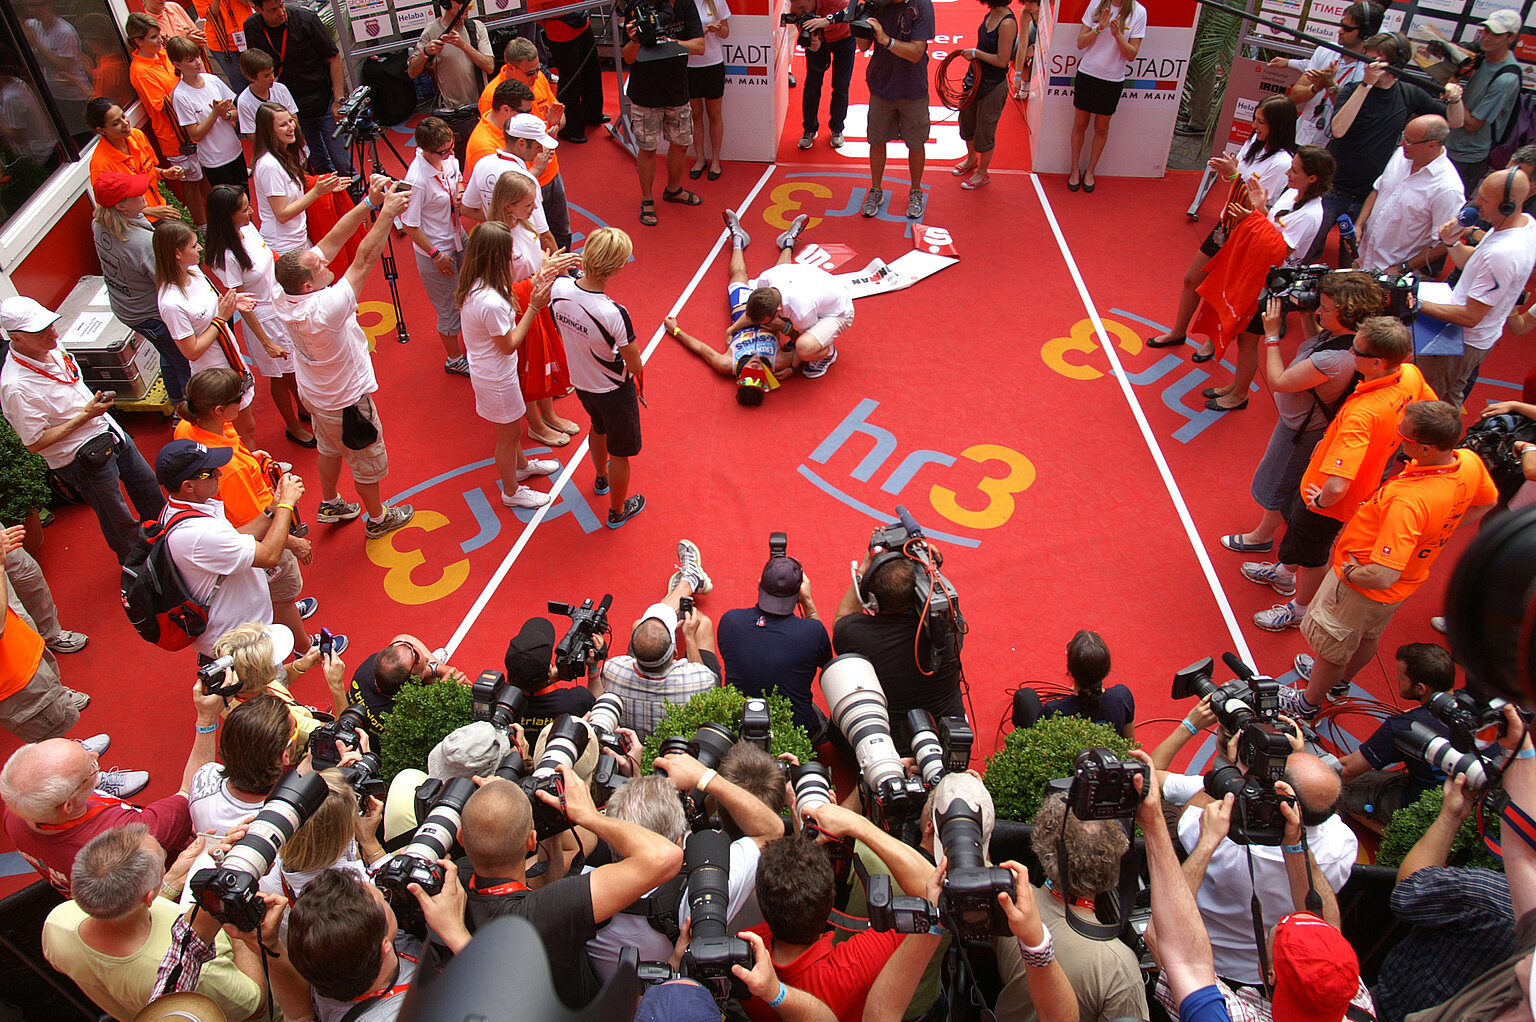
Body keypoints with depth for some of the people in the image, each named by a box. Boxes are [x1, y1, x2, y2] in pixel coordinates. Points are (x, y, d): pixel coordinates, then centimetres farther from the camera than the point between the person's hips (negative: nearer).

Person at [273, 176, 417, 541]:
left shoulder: (282, 296, -19)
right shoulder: (323, 309, -41)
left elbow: (333, 239, -18)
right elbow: (364, 261, -40)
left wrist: (369, 203, -23)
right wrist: (387, 212, -37)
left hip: (313, 393, 8)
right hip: (346, 401, -8)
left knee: (330, 448, 32)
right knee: (367, 460, 17)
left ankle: (329, 504, 54)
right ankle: (377, 518, 40)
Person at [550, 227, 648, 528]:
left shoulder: (558, 288, -21)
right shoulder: (614, 313, -38)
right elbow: (635, 366, -25)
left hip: (581, 382, 6)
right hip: (614, 390, -6)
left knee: (599, 428, 36)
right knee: (620, 451, 19)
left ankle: (601, 478, 63)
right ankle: (617, 511, 41)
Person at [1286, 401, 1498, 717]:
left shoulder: (1408, 501, -45)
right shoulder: (1470, 463, -19)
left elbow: (1383, 575, -43)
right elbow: (1487, 503, 6)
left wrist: (1350, 572, -23)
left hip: (1364, 584, -8)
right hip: (1412, 576, 8)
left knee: (1329, 646, 20)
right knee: (1368, 637, 33)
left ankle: (1309, 703, 45)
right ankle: (1339, 681, 60)